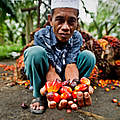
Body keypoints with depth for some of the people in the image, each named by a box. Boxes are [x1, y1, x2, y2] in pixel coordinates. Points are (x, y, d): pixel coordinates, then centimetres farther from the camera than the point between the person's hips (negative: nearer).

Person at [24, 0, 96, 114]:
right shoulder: (41, 36, -20)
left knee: (88, 55, -16)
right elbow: (50, 70, -24)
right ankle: (38, 96, -13)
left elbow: (71, 64, -19)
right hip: (44, 79, -2)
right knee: (35, 52, -31)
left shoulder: (77, 38, -10)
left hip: (65, 78, 2)